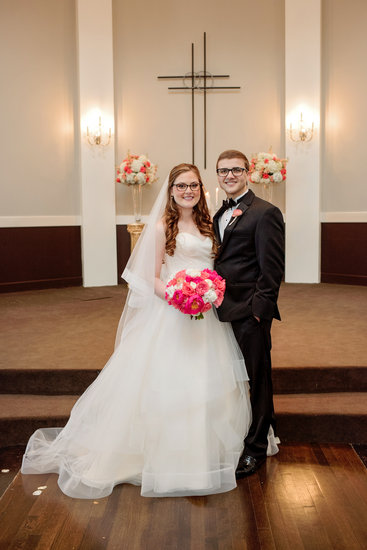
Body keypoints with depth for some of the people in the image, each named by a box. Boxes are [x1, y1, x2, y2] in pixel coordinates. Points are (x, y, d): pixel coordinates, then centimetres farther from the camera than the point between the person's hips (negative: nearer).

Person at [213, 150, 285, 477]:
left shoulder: (265, 213, -10)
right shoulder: (221, 214, 15)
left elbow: (272, 269, -14)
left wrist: (259, 308, -18)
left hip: (250, 313, -8)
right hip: (226, 309, 8)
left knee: (257, 378, 5)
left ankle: (257, 448, 21)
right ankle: (266, 432, 37)